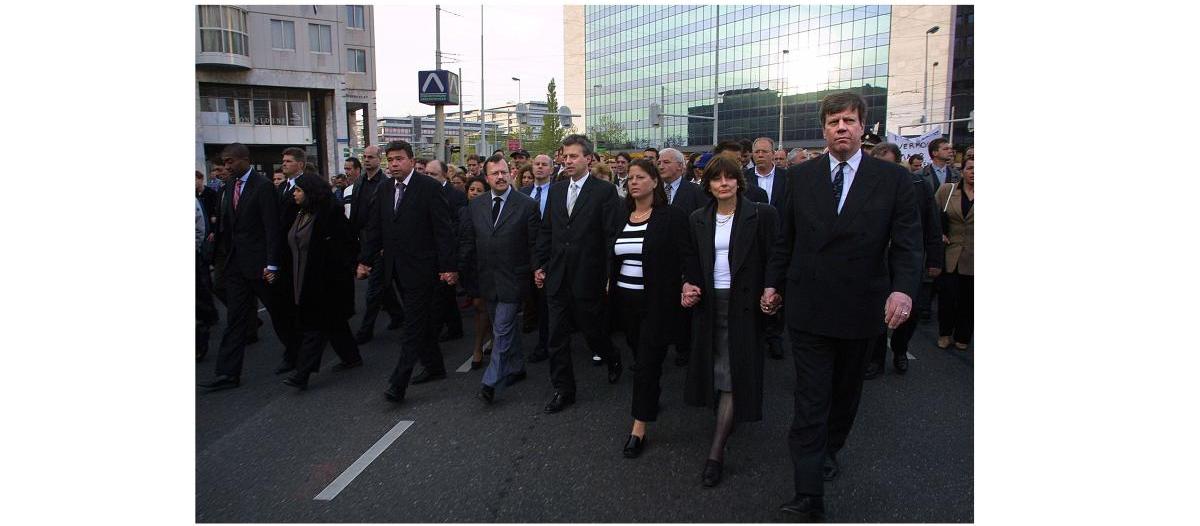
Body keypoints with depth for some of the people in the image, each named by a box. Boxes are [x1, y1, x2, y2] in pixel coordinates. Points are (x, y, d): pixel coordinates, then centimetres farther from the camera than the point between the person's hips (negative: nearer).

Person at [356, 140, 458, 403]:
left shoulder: (429, 187, -9)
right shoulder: (384, 190, 10)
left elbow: (442, 229, -12)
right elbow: (374, 228, 13)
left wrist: (448, 266, -15)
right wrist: (365, 260, 6)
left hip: (420, 268, -7)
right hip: (396, 268, 7)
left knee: (413, 325, -4)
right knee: (420, 320, 16)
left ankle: (398, 383, -4)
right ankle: (434, 366, 29)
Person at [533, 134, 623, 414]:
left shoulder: (605, 191, -7)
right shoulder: (556, 189, 10)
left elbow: (611, 235, -9)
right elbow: (546, 231, 14)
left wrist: (609, 275, -12)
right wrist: (540, 265, 9)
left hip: (588, 276, -5)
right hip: (557, 276, 5)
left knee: (592, 329, 9)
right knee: (557, 336, 7)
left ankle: (613, 360, 40)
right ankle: (563, 390, 19)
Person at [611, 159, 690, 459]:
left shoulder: (671, 217, -8)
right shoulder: (621, 218, 9)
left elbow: (685, 257, -10)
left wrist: (687, 285, -22)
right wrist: (609, 284, 9)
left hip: (656, 301, -5)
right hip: (625, 299, 6)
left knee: (647, 362, -5)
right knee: (638, 353, 15)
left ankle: (639, 428, 0)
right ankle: (651, 400, 37)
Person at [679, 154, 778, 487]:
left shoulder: (761, 215, -6)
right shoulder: (698, 220, 7)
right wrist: (690, 287, -4)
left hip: (743, 304, -5)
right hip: (709, 303, 5)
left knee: (733, 375, -7)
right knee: (714, 369, 13)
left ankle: (716, 452, -5)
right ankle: (728, 421, 36)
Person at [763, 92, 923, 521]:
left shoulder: (893, 179, -3)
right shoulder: (801, 176, 2)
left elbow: (907, 243, -7)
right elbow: (785, 238, 9)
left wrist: (903, 289, -22)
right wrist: (774, 283, 9)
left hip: (861, 309, 1)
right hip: (808, 306, 0)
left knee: (846, 390, 20)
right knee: (810, 399, -3)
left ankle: (830, 449, 45)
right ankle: (809, 497, -1)